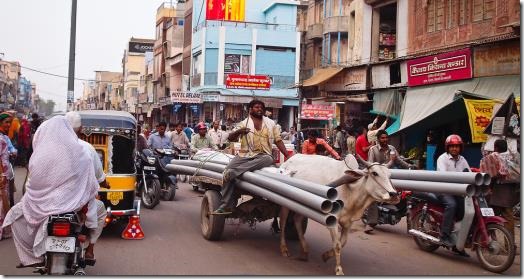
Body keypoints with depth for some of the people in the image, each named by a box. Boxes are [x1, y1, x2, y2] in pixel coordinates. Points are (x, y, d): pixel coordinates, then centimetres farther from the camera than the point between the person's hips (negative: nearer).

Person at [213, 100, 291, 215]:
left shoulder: (270, 123, 19)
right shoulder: (244, 123, 14)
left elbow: (278, 140, 16)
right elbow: (230, 138, 6)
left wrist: (287, 156, 4)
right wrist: (239, 132, -16)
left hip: (263, 155, 0)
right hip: (246, 154, 0)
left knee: (268, 159, -36)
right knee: (228, 169, -24)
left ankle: (235, 171, -41)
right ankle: (224, 206, -23)